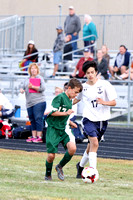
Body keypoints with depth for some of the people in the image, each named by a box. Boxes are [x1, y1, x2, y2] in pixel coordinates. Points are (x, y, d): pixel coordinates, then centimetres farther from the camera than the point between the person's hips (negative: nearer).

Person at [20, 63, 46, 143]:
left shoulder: (40, 78, 3)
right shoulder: (27, 80, 19)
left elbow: (42, 88, -8)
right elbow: (23, 87, 22)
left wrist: (32, 87, -12)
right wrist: (21, 89, -1)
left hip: (39, 101, -6)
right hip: (29, 103, 6)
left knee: (38, 118, -11)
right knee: (32, 120, 7)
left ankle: (39, 137, -11)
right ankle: (34, 136, 11)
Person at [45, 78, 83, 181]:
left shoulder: (70, 100, 14)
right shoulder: (60, 97, -12)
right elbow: (52, 112, -19)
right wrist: (66, 113, -20)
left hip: (63, 129, 7)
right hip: (53, 129, -7)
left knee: (72, 148, -17)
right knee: (51, 155, -9)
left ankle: (60, 167, 6)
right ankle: (48, 174, 19)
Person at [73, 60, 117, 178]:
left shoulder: (105, 84, -4)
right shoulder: (83, 87, 4)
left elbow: (114, 102, -5)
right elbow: (76, 99, 24)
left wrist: (103, 102, -24)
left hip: (102, 120, 1)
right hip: (89, 119, -1)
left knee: (92, 146, 11)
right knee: (94, 143, -22)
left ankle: (81, 166, 36)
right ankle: (92, 169, -24)